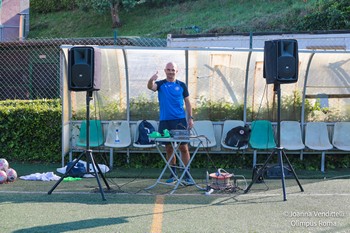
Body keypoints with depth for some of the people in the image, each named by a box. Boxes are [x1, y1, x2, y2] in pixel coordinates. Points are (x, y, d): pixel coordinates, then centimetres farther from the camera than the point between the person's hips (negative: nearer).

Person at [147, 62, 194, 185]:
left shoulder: (182, 85, 6)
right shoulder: (160, 84, 4)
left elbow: (187, 102, 10)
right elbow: (150, 87, -18)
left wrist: (190, 118, 1)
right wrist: (151, 80, -41)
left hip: (180, 120, -1)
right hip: (165, 121, 1)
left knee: (184, 147, -3)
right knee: (169, 148, 8)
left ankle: (187, 175, 2)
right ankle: (173, 174, 19)